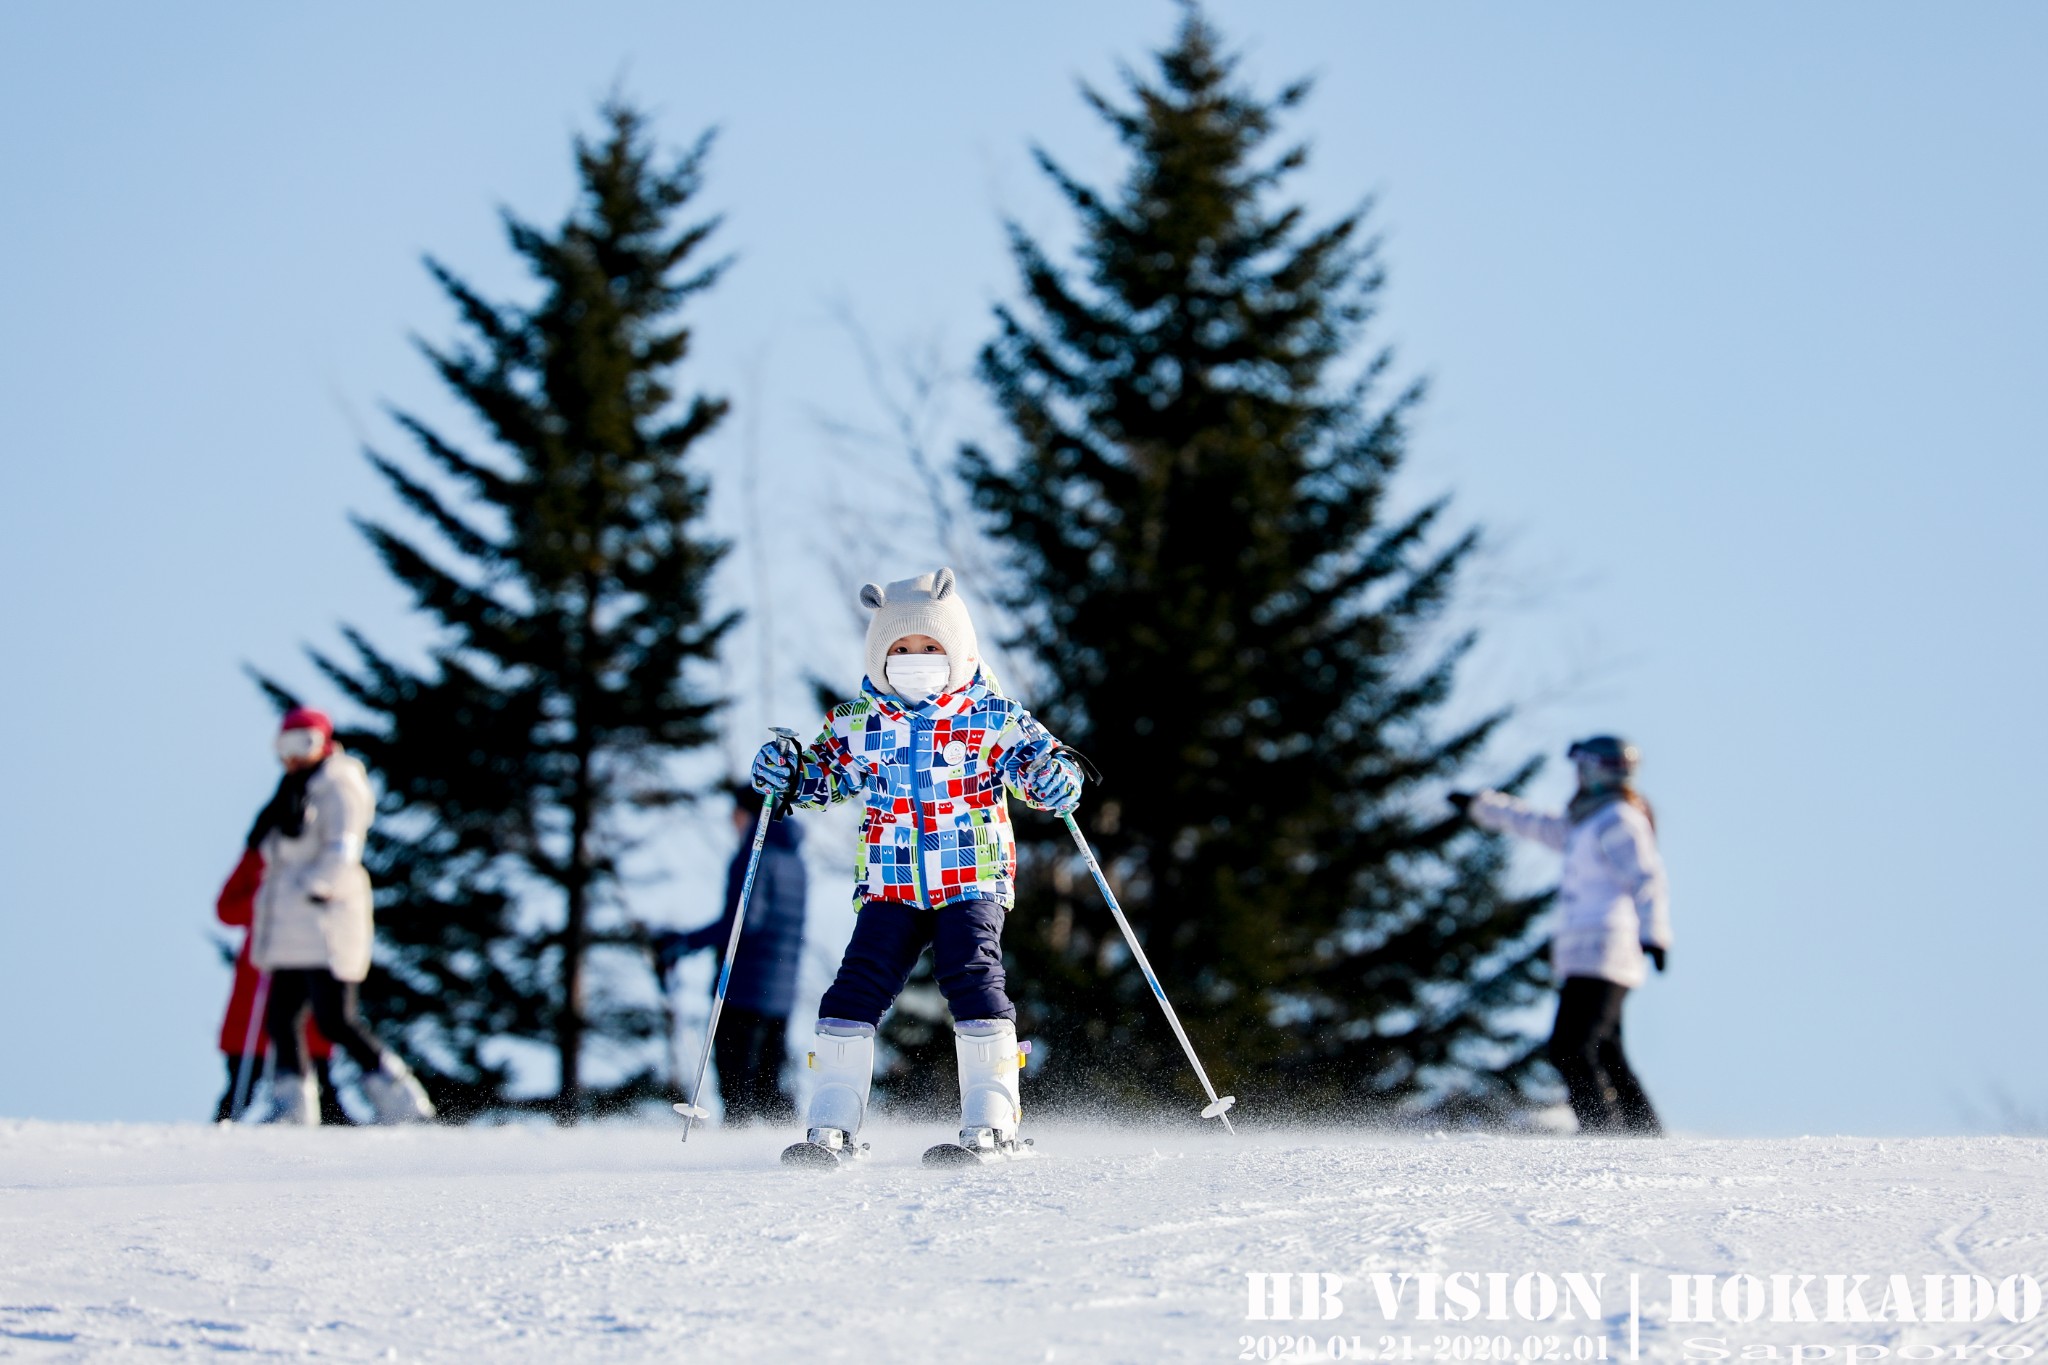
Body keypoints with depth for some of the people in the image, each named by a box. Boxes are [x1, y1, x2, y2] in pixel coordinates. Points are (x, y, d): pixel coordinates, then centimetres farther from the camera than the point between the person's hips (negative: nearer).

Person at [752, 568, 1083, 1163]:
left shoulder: (993, 717, 0)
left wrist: (1055, 779, -18)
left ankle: (991, 1126, -11)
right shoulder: (857, 723, 7)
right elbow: (826, 773, 19)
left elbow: (1036, 759, 4)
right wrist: (787, 772, -1)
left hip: (972, 883, -2)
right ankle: (830, 1129, -3)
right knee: (857, 989, -8)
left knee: (974, 982, -17)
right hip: (891, 888, 3)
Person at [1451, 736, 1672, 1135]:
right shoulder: (1588, 824, 23)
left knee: (1570, 1049, -18)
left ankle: (1602, 1134, -23)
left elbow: (1646, 879, -18)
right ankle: (1647, 1137, 10)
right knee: (1603, 1055, 11)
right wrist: (1481, 806, 46)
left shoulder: (1618, 820, -7)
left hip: (1600, 956, -10)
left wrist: (1653, 934, -31)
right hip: (1585, 962, 10)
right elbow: (1538, 825, 38)